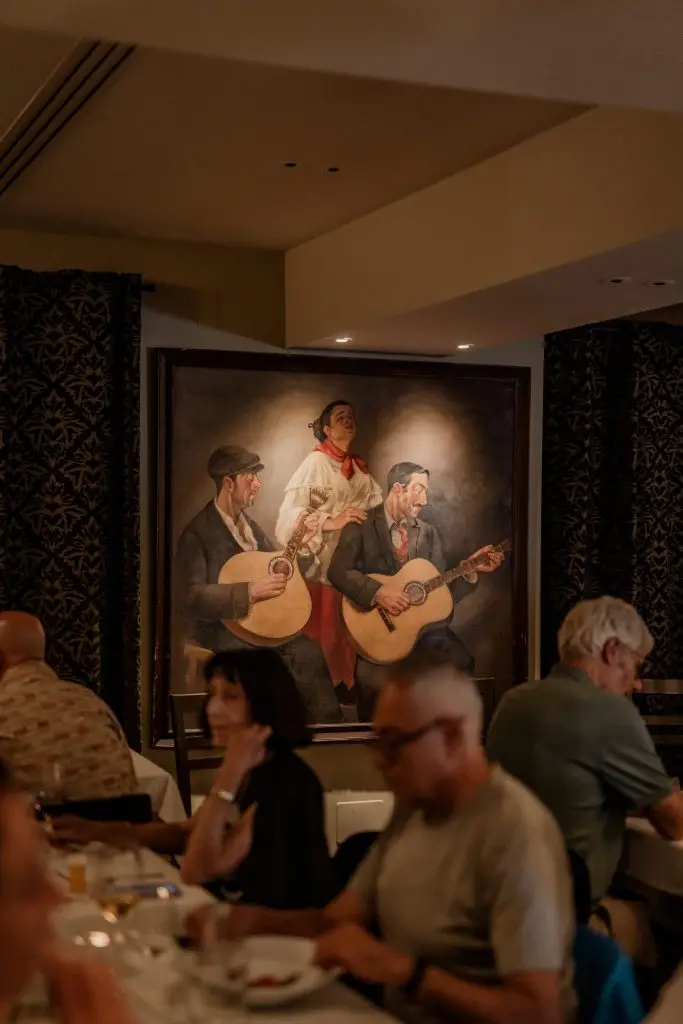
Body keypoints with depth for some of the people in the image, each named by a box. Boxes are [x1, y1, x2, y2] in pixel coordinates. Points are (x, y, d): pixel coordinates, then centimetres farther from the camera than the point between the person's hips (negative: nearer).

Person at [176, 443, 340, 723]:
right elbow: (190, 598, -23)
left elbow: (276, 566, 19)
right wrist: (249, 592, -27)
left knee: (310, 653, -17)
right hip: (221, 632, -7)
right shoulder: (197, 533, -14)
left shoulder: (247, 522, 12)